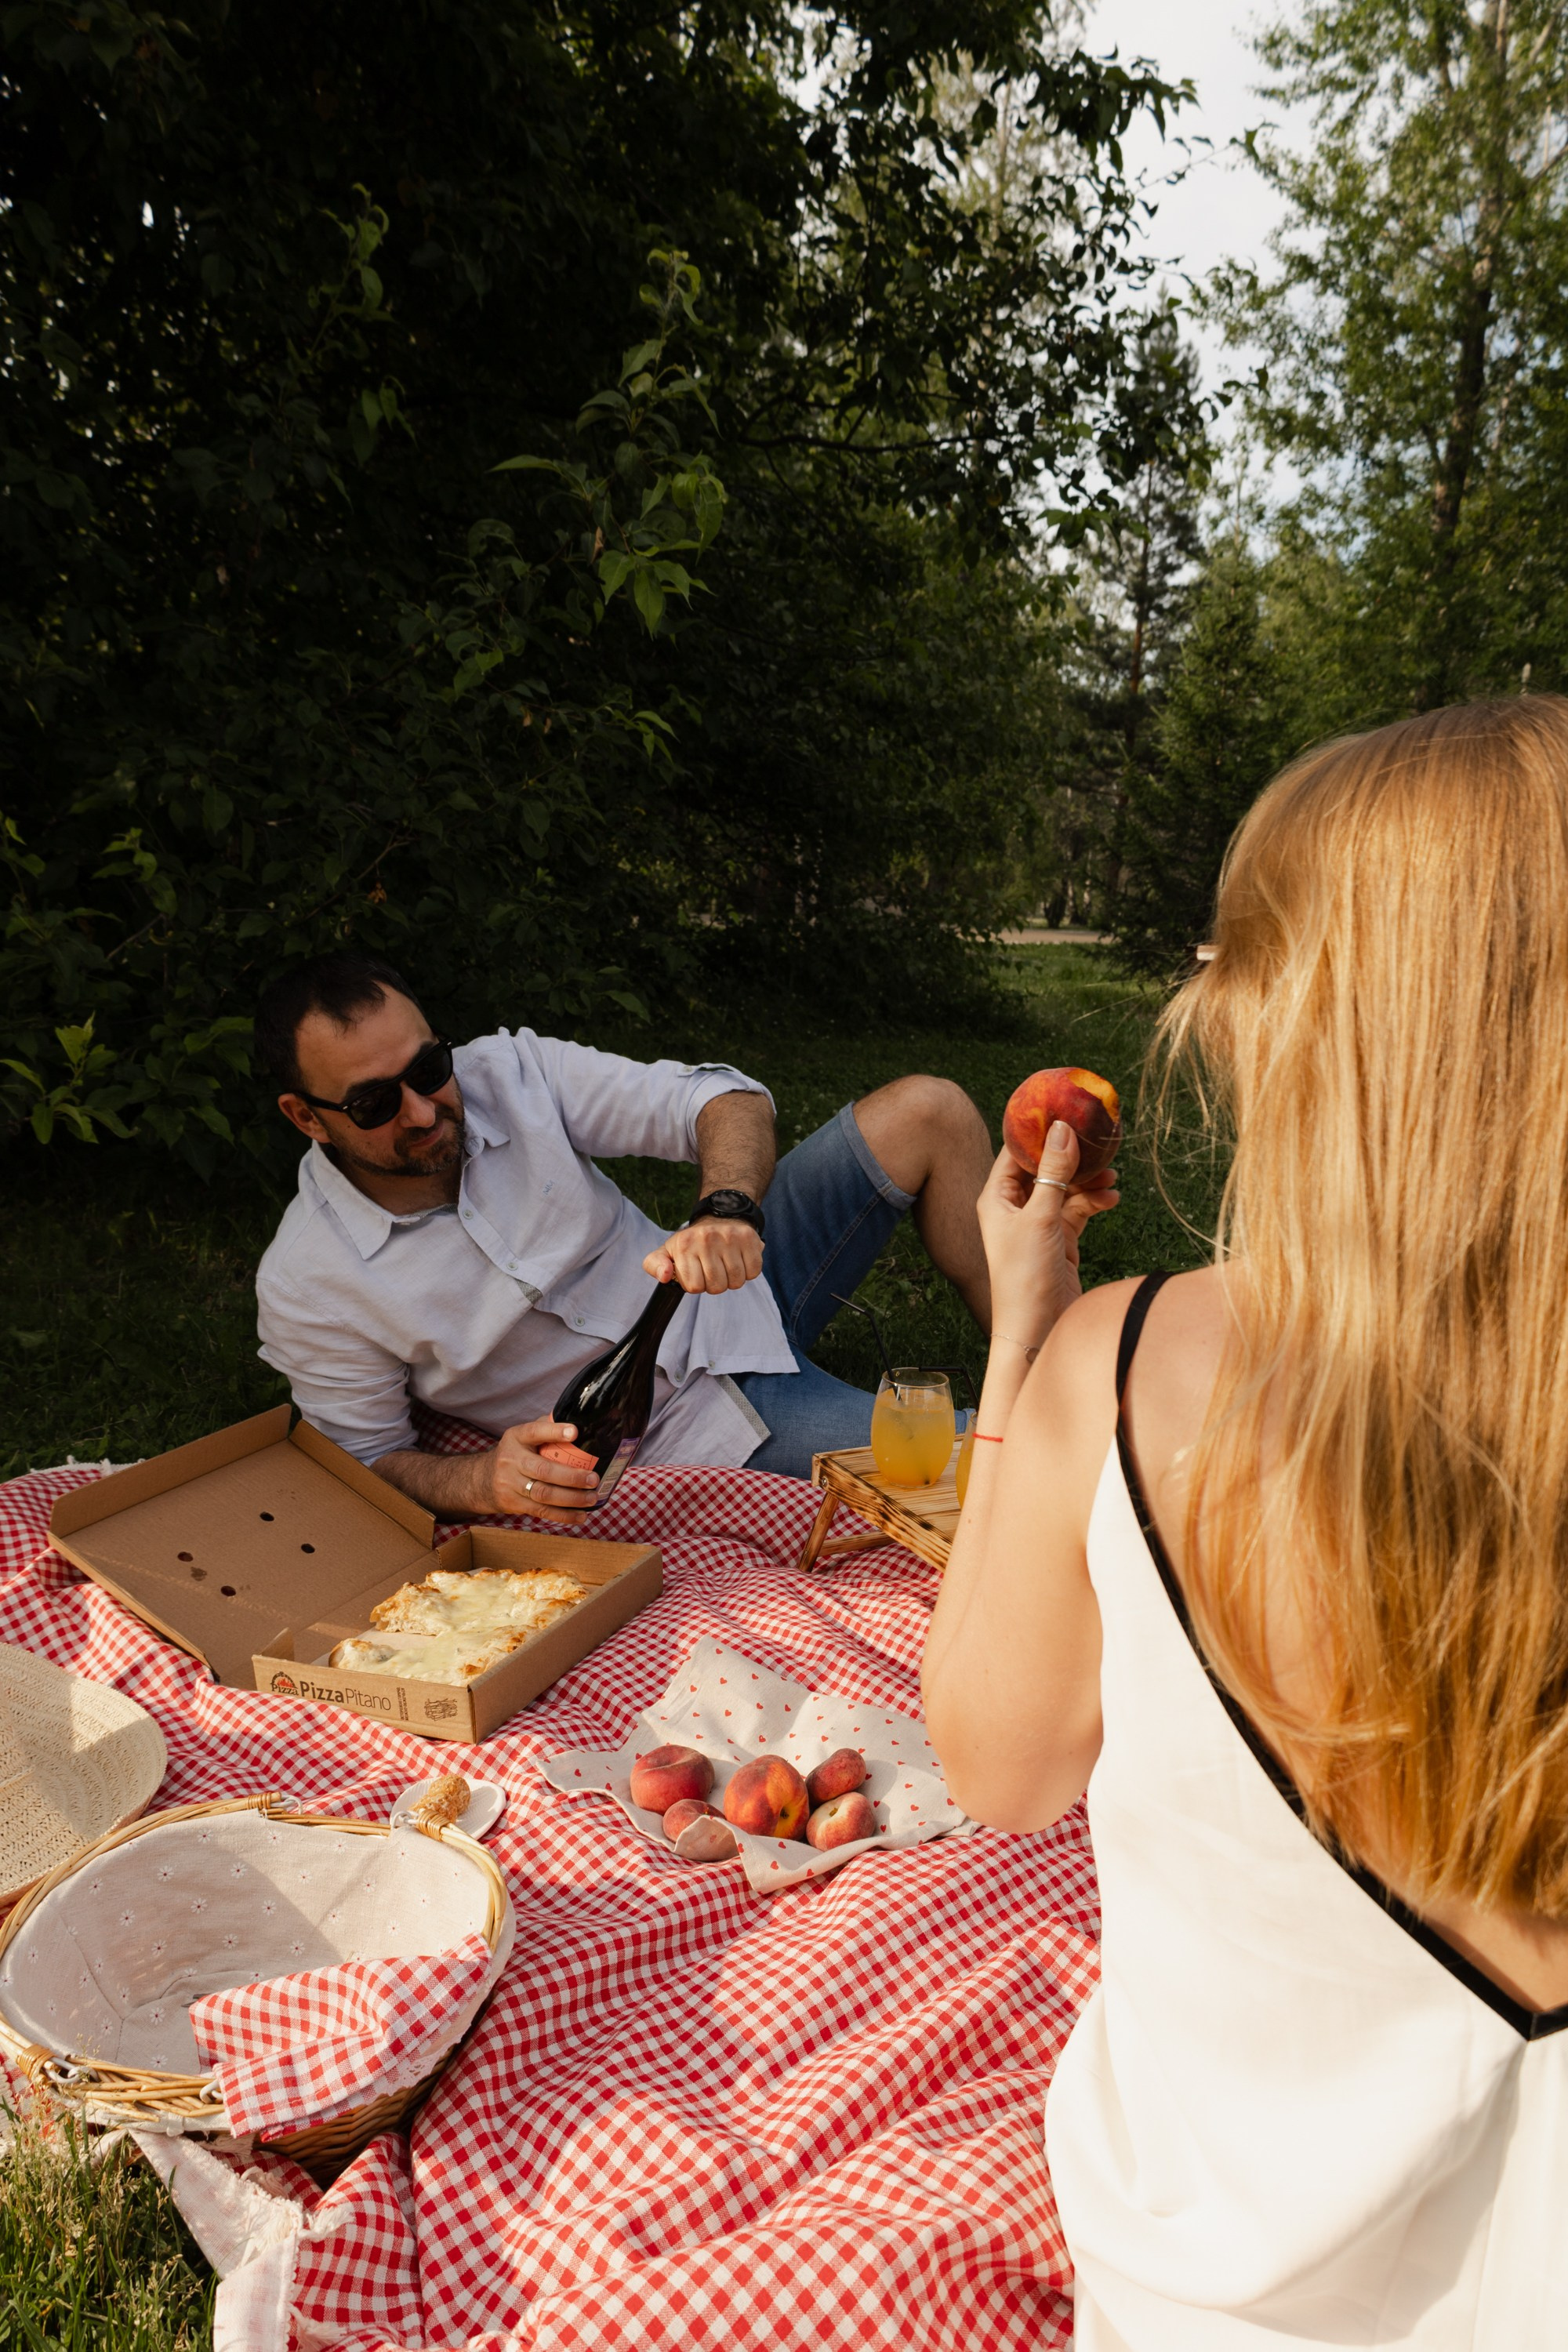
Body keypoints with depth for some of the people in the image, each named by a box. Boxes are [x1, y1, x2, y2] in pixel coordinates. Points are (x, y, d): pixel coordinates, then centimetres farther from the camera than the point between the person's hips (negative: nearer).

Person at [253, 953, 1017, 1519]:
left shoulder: (510, 1069, -12)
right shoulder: (304, 1287, -17)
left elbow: (725, 1098, -13)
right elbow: (368, 1463, -8)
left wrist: (727, 1211, -36)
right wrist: (485, 1480, -31)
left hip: (726, 1293, 4)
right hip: (691, 1423, -4)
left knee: (926, 1111, -10)